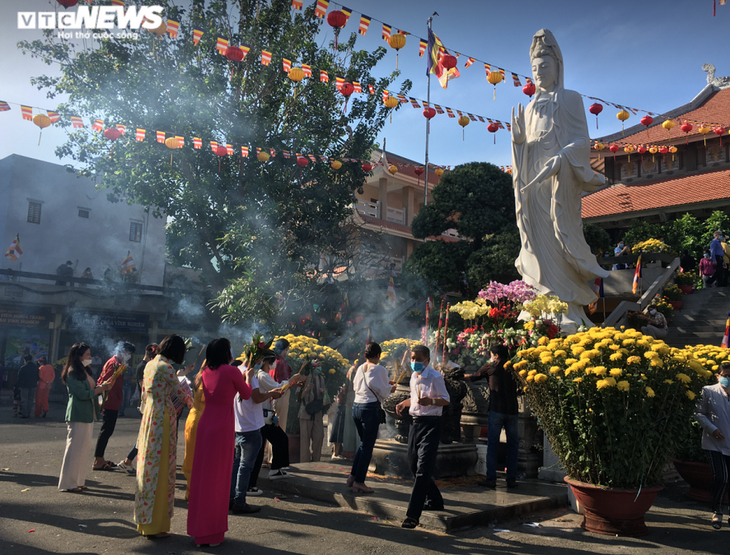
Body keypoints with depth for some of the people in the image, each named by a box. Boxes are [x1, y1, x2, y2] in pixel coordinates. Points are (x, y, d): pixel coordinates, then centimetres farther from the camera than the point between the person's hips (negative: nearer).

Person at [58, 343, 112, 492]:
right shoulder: (72, 372, -12)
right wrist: (101, 388, -13)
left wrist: (102, 386, 1)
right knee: (74, 448, -5)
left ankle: (78, 481, 19)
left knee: (84, 448, 11)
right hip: (77, 415, -9)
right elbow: (83, 394, -18)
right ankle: (68, 483, 3)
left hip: (87, 415, 9)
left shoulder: (85, 371, 17)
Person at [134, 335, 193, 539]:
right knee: (159, 469, -1)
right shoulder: (165, 367, -16)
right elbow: (181, 393, -7)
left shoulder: (150, 365, 10)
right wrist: (195, 404, 9)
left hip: (149, 416, 9)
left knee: (148, 466, 15)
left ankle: (144, 520, 26)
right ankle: (154, 525, 8)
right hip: (163, 417, -9)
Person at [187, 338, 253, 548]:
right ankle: (212, 532, 12)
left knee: (203, 474, 12)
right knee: (218, 476, 3)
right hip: (223, 426, -6)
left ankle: (199, 528, 22)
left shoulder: (206, 372, 8)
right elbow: (246, 394, 5)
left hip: (205, 424, 6)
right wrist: (248, 377, 22)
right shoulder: (231, 371, -10)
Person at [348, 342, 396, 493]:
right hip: (371, 408, -7)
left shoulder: (360, 368, 10)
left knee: (364, 443, 20)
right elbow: (384, 391, -8)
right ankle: (359, 482, 5)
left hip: (356, 406, 7)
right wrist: (391, 388, 15)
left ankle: (353, 476, 20)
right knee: (367, 446, 2)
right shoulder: (379, 369, -9)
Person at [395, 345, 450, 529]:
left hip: (430, 424, -9)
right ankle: (435, 500, 35)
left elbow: (446, 400, -12)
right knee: (414, 465, 15)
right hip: (415, 422, 9)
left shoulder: (435, 377, -12)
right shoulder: (414, 377, 12)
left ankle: (413, 514, -13)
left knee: (423, 469, -12)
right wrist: (403, 403, 11)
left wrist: (431, 401, -30)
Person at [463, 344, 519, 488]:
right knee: (512, 444, 9)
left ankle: (491, 479, -2)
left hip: (496, 409, -3)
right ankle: (511, 479, 10)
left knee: (492, 444, 0)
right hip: (512, 410, 3)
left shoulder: (490, 366, 3)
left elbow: (473, 377, 15)